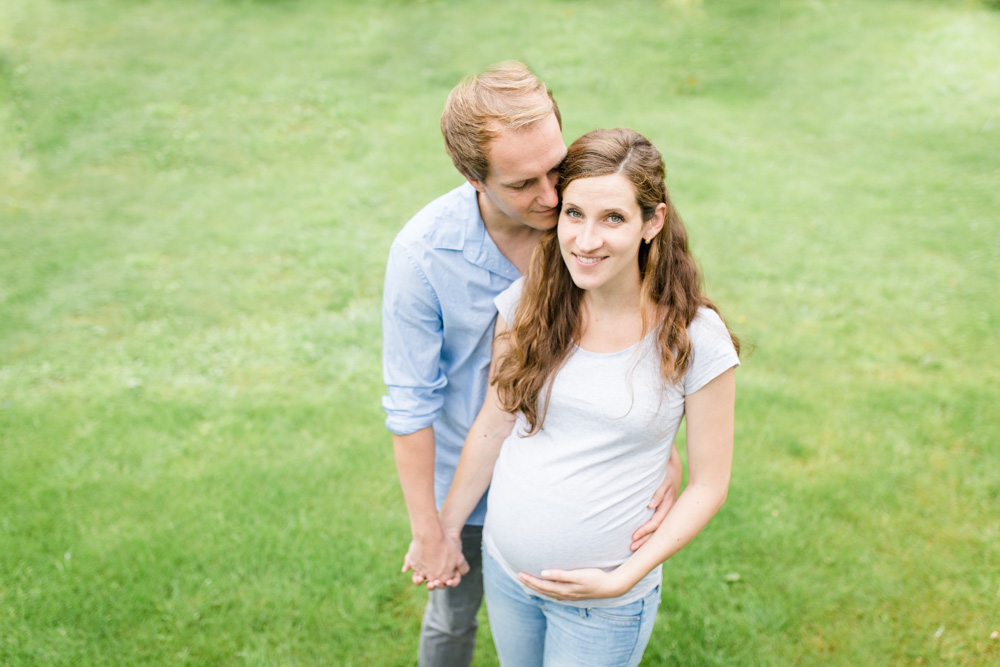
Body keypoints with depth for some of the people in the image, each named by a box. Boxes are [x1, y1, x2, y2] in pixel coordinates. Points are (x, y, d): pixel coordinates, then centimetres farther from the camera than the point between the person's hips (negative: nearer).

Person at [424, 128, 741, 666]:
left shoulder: (696, 339, -18)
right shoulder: (527, 304, -10)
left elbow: (708, 484, -10)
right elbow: (493, 425, 2)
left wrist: (621, 579, -16)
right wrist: (445, 527, 10)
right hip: (504, 565, 4)